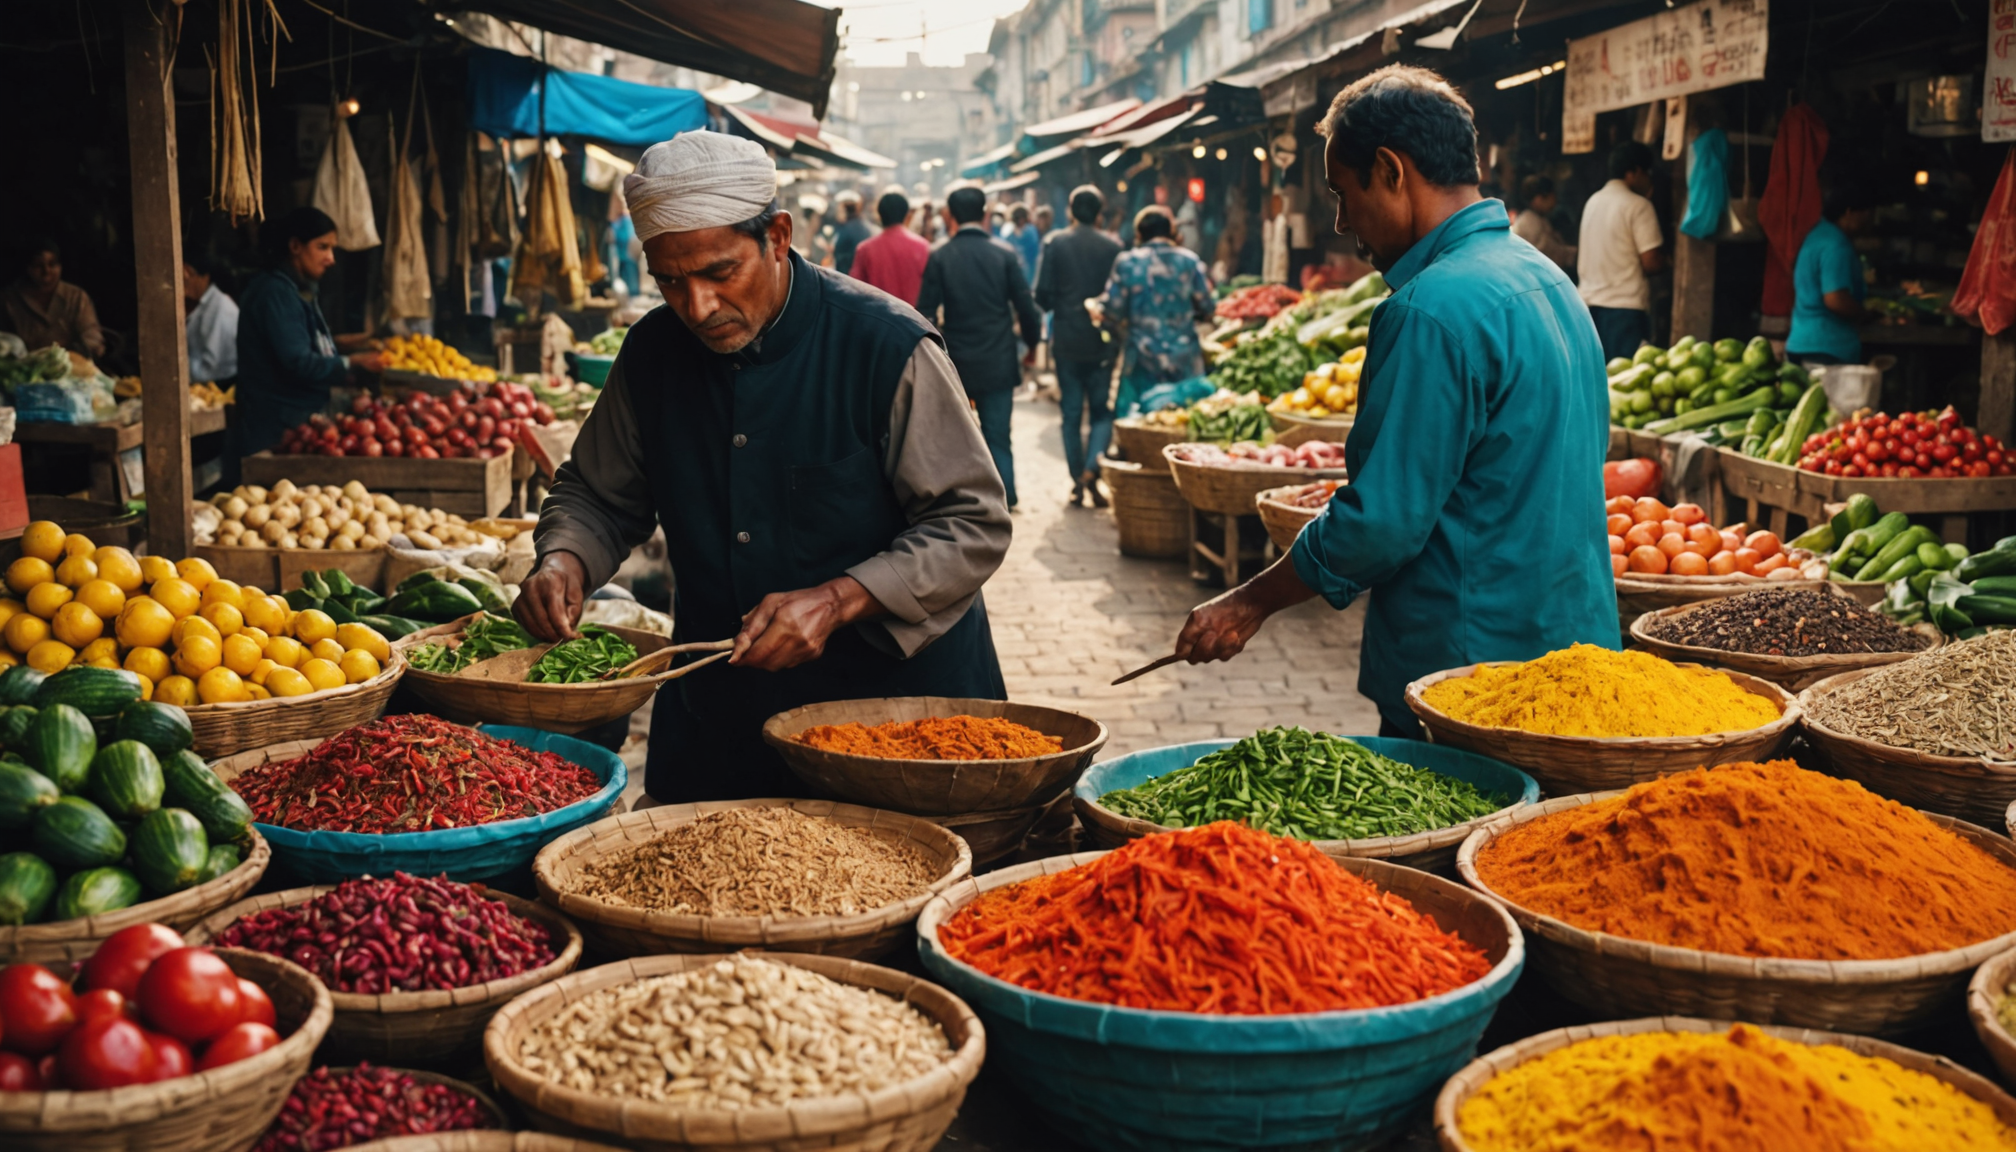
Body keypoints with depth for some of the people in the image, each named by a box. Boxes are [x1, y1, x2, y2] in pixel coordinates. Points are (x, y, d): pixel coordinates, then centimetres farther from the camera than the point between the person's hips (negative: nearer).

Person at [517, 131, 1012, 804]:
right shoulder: (653, 352, 0)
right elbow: (596, 495, 14)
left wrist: (838, 600, -26)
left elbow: (972, 527, -14)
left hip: (890, 698, -4)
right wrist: (563, 559, -9)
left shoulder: (887, 346, -16)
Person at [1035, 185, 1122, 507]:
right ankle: (1092, 469, -11)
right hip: (1102, 341, 0)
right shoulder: (1113, 247, -4)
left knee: (1071, 413, 10)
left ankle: (1077, 480, 13)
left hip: (1066, 341, 0)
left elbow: (1042, 295, -6)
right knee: (1102, 411, 9)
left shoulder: (1054, 243, -5)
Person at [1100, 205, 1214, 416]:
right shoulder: (1190, 260, -2)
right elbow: (1206, 308, 1)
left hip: (1144, 360, -1)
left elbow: (1113, 313, -6)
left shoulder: (1127, 262, -5)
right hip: (1185, 359, 1)